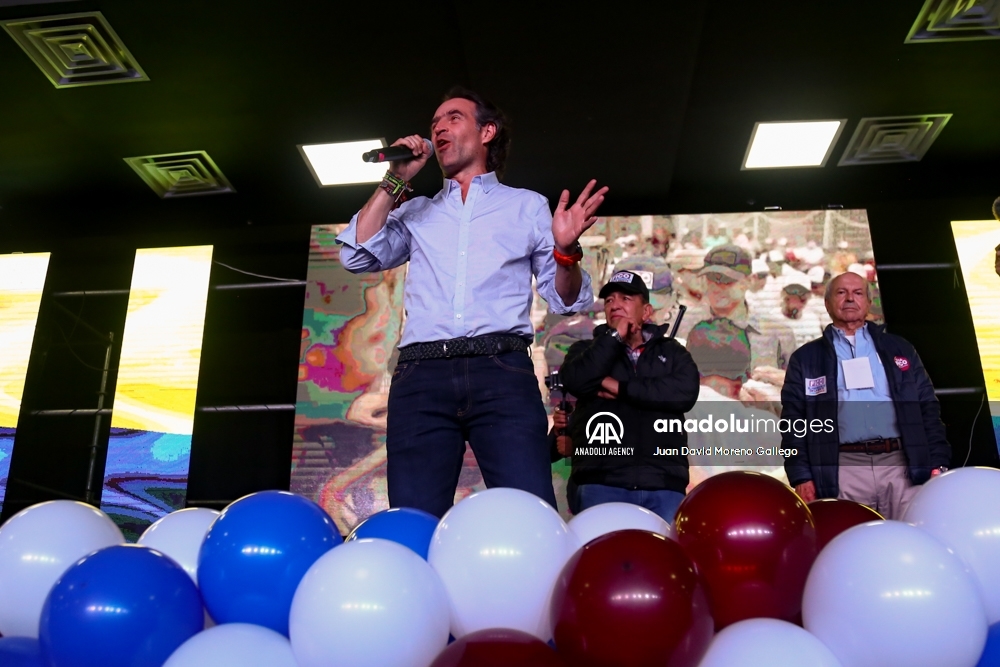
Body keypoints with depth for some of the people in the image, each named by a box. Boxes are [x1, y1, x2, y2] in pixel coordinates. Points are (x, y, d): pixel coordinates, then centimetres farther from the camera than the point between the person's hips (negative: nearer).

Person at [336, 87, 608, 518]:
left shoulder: (527, 206, 19)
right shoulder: (416, 213, 25)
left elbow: (565, 299, 14)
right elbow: (357, 256, 10)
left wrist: (566, 249, -7)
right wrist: (395, 180, 10)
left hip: (501, 371, -2)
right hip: (421, 377, 2)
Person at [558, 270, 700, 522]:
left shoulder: (672, 352, 17)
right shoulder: (588, 350, 18)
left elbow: (686, 392, -4)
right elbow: (575, 381, -5)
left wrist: (619, 388, -4)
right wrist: (615, 336, 0)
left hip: (664, 485, 1)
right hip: (603, 482, 0)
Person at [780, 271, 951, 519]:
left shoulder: (900, 350, 18)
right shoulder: (805, 359, 11)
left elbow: (928, 410, 15)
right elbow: (794, 422, 4)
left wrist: (938, 463, 3)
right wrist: (801, 477, -6)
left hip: (902, 466, 2)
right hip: (844, 471, -2)